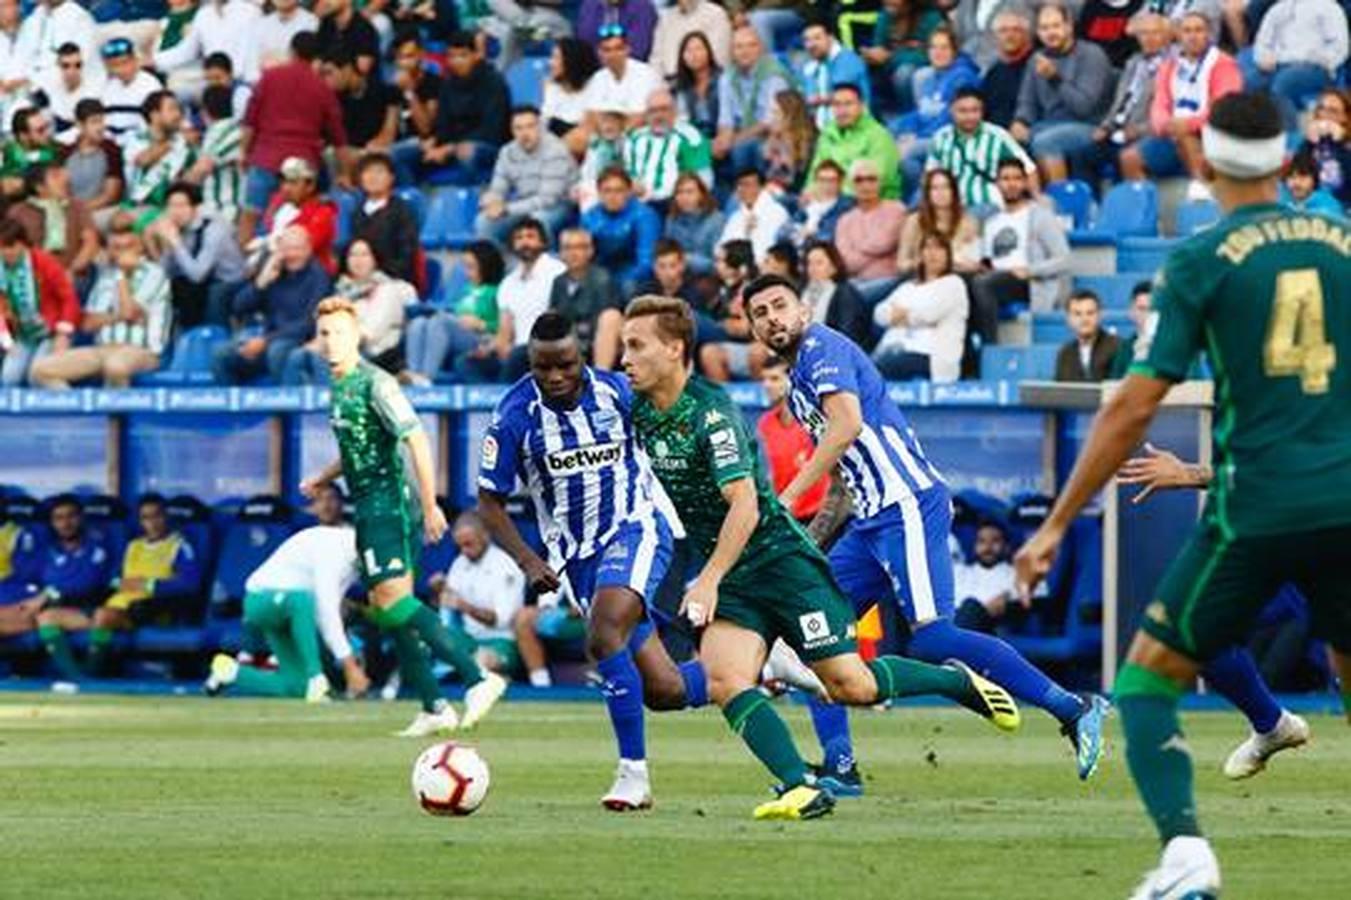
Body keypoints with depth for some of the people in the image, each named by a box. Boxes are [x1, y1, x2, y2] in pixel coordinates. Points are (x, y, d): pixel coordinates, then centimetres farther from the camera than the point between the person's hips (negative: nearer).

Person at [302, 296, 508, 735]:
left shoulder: (375, 384, -13)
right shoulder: (338, 387, 15)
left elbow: (417, 440, -17)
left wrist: (430, 506, -20)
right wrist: (321, 479, 19)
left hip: (390, 502, -9)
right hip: (368, 508, 9)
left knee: (393, 599, -19)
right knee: (385, 609, 6)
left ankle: (477, 678, -22)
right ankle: (434, 708, 8)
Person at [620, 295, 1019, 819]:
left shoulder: (711, 412, -20)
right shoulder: (639, 415, 4)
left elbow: (745, 506, -26)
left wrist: (708, 580, -31)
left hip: (780, 557, -7)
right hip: (726, 579, 7)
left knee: (850, 686, -8)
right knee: (724, 680, -18)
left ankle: (959, 682, 17)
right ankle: (801, 789, -19)